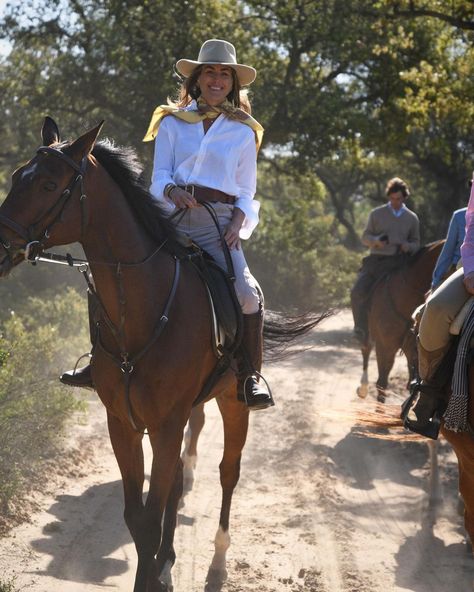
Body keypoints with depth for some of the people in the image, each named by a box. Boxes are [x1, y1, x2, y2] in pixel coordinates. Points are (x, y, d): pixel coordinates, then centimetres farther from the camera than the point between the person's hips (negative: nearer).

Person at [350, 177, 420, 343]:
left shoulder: (412, 218, 12)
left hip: (398, 262, 0)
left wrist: (409, 247, -5)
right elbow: (365, 237, 11)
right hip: (375, 261, 0)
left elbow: (416, 243, 20)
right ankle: (361, 329, -6)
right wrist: (376, 241, -12)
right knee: (357, 292, -18)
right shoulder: (377, 214, 9)